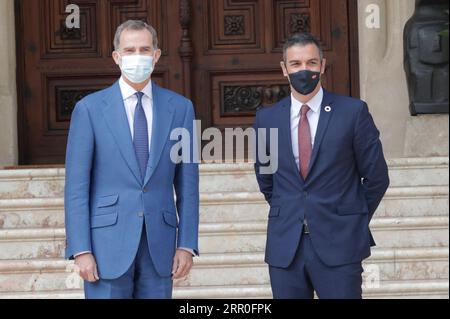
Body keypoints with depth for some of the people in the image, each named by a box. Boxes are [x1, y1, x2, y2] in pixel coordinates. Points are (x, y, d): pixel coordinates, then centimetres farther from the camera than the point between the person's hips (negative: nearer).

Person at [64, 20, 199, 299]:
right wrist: (81, 250, -9)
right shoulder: (89, 108, -1)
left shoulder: (180, 108, 5)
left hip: (159, 244, 2)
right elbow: (76, 186, -3)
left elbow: (187, 182, 7)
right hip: (108, 243, -2)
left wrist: (187, 244, 1)